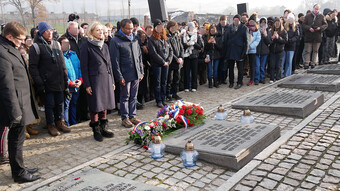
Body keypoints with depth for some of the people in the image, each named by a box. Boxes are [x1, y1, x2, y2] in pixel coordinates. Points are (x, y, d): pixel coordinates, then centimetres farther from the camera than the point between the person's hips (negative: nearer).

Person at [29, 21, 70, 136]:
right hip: (47, 83, -5)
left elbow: (62, 63, 16)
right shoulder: (36, 47, -7)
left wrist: (65, 79, 11)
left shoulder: (56, 44, 12)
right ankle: (50, 124, 18)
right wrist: (39, 84, -16)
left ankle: (60, 122, 26)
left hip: (59, 82, 5)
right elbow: (33, 67, -10)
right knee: (50, 104, 3)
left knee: (60, 102, 12)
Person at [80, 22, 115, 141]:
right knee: (95, 106, 1)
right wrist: (87, 84, -12)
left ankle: (103, 128, 24)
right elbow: (83, 66, -8)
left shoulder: (104, 46, 13)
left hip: (106, 79, 6)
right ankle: (96, 130, 14)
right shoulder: (86, 46, -6)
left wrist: (112, 81, 13)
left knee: (104, 105, 12)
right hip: (94, 80, -6)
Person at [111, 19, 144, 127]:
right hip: (125, 75, -6)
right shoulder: (116, 41, -9)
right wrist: (119, 77, -14)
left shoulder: (134, 39, 11)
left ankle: (132, 116, 25)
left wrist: (141, 71, 12)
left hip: (136, 74, 6)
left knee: (133, 96, 13)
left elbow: (139, 56, 17)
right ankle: (125, 118, 16)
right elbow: (115, 60, -11)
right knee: (125, 97, 5)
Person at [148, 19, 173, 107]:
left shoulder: (165, 38, 11)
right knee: (157, 83, 2)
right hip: (157, 64, -5)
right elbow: (153, 53, -14)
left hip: (166, 64, 5)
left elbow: (170, 50, 11)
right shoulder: (152, 39, -7)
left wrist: (168, 61, -3)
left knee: (164, 82, 10)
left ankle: (163, 100, 18)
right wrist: (163, 62, -12)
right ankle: (158, 101, 9)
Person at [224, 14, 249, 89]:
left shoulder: (244, 28, -2)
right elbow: (226, 39, 9)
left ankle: (239, 83, 13)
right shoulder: (230, 27, 8)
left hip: (239, 51, -4)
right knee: (230, 67, 11)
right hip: (230, 51, 4)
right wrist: (225, 51, 3)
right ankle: (231, 82, 22)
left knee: (240, 68, 3)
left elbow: (246, 40, -4)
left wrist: (244, 51, -11)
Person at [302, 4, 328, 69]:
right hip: (308, 36, -1)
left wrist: (320, 27, -12)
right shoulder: (308, 16, 3)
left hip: (317, 36, 1)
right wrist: (309, 28, -15)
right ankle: (306, 63, 2)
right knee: (307, 51, 0)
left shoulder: (321, 16, 5)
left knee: (315, 51, 9)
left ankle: (313, 63, 17)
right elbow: (304, 25, 2)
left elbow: (325, 24, 7)